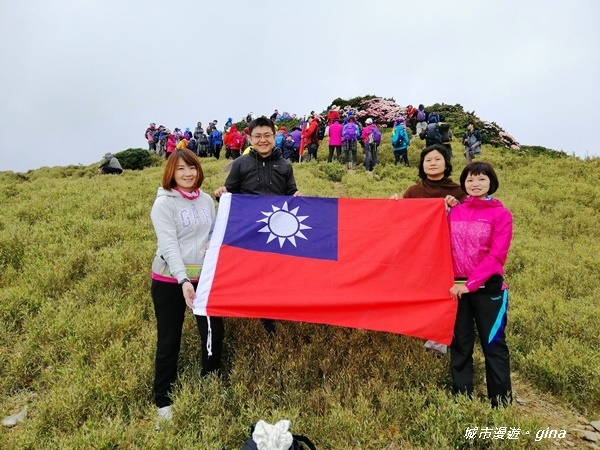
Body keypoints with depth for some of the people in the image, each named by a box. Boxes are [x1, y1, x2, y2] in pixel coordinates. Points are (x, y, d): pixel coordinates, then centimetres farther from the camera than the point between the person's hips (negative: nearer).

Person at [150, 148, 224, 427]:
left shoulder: (206, 200, 7)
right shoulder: (164, 203, -9)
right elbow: (169, 245, -19)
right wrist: (183, 280, -29)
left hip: (204, 276, 5)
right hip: (170, 280, -5)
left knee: (214, 332, 12)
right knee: (169, 341, 6)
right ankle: (163, 401, 26)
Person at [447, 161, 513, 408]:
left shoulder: (501, 214, -3)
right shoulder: (454, 212, 8)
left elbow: (496, 256, -11)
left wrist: (470, 284, -16)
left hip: (488, 288, -3)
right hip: (457, 288, 4)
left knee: (493, 345, 5)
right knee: (460, 345, 11)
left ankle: (501, 403, 19)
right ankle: (462, 398, 25)